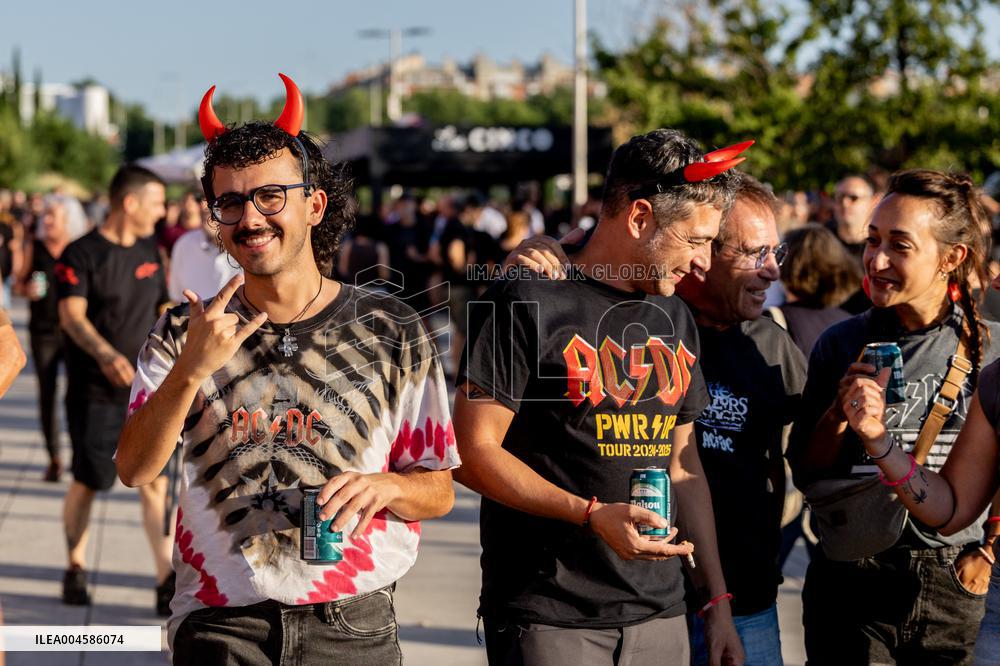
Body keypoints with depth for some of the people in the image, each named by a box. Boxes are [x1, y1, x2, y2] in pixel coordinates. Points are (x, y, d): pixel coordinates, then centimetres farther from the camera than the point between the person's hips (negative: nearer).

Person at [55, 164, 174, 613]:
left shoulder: (149, 250, 10)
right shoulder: (81, 254, -9)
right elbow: (72, 314, -21)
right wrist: (105, 354, -38)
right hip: (94, 394, -4)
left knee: (155, 482, -4)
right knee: (87, 483, 6)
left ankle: (167, 582, -5)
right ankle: (75, 568, 26)